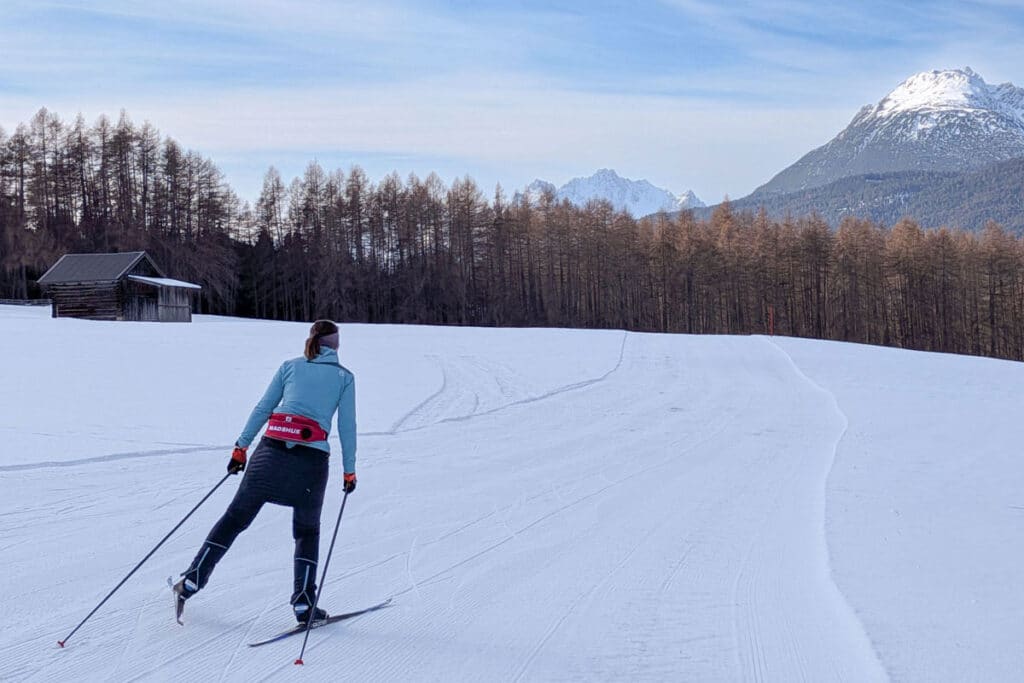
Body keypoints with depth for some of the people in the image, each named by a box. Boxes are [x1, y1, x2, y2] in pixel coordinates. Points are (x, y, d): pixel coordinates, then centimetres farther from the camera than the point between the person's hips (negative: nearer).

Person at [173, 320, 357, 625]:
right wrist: (349, 470, 11)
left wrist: (241, 446, 12)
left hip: (272, 449, 1)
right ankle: (303, 604, 6)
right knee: (307, 532, 15)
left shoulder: (290, 366, 15)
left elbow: (262, 408, 10)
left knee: (236, 518, 12)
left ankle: (191, 581, 11)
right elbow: (347, 427, 6)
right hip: (312, 459, -1)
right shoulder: (344, 377, 10)